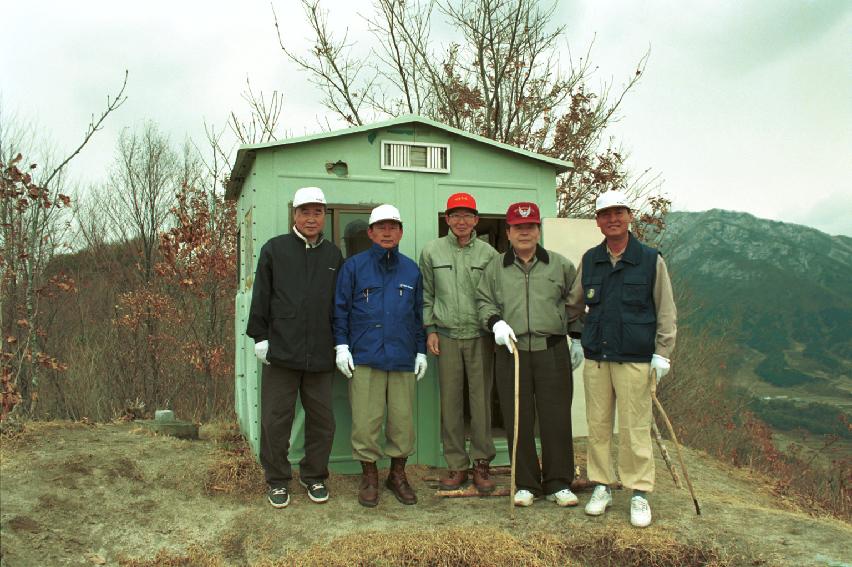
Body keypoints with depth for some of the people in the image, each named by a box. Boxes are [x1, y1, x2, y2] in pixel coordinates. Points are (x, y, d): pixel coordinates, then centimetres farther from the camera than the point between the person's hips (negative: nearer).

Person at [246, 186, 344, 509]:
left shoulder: (333, 255, 12)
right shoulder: (274, 249, 4)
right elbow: (261, 297, 2)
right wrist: (260, 337, -3)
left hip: (320, 356, 3)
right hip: (281, 352, -2)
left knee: (322, 420, 8)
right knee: (276, 419, 4)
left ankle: (314, 476, 25)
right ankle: (277, 480, 18)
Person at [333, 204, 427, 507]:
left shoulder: (411, 269, 13)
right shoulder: (354, 266, 4)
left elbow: (419, 314, 18)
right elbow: (340, 309, 5)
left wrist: (421, 351, 14)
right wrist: (342, 345, -2)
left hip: (402, 358, 3)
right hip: (364, 357, -2)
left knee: (403, 420, 4)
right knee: (365, 420, -2)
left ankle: (398, 474, 20)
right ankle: (369, 476, 14)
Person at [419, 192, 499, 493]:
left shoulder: (488, 253, 4)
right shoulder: (432, 251, 6)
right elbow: (426, 294, 9)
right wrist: (430, 329, 3)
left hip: (480, 337, 0)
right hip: (446, 336, 1)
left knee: (481, 400, 1)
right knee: (450, 402, 3)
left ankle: (482, 463, 13)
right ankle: (456, 465, 14)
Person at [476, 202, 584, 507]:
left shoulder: (560, 265, 10)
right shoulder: (495, 267, 11)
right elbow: (484, 301, 14)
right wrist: (495, 322, -5)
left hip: (553, 351, 0)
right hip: (512, 351, 1)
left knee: (556, 418, 0)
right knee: (518, 420, 3)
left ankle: (558, 484, 13)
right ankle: (525, 484, 15)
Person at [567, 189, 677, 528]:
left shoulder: (651, 260, 0)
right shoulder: (589, 260, 9)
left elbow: (666, 312, 2)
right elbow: (575, 304, 22)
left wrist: (662, 353, -3)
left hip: (635, 359, -3)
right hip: (596, 357, 4)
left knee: (635, 429, -1)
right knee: (598, 426, 8)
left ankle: (639, 493, 11)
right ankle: (602, 487, 21)